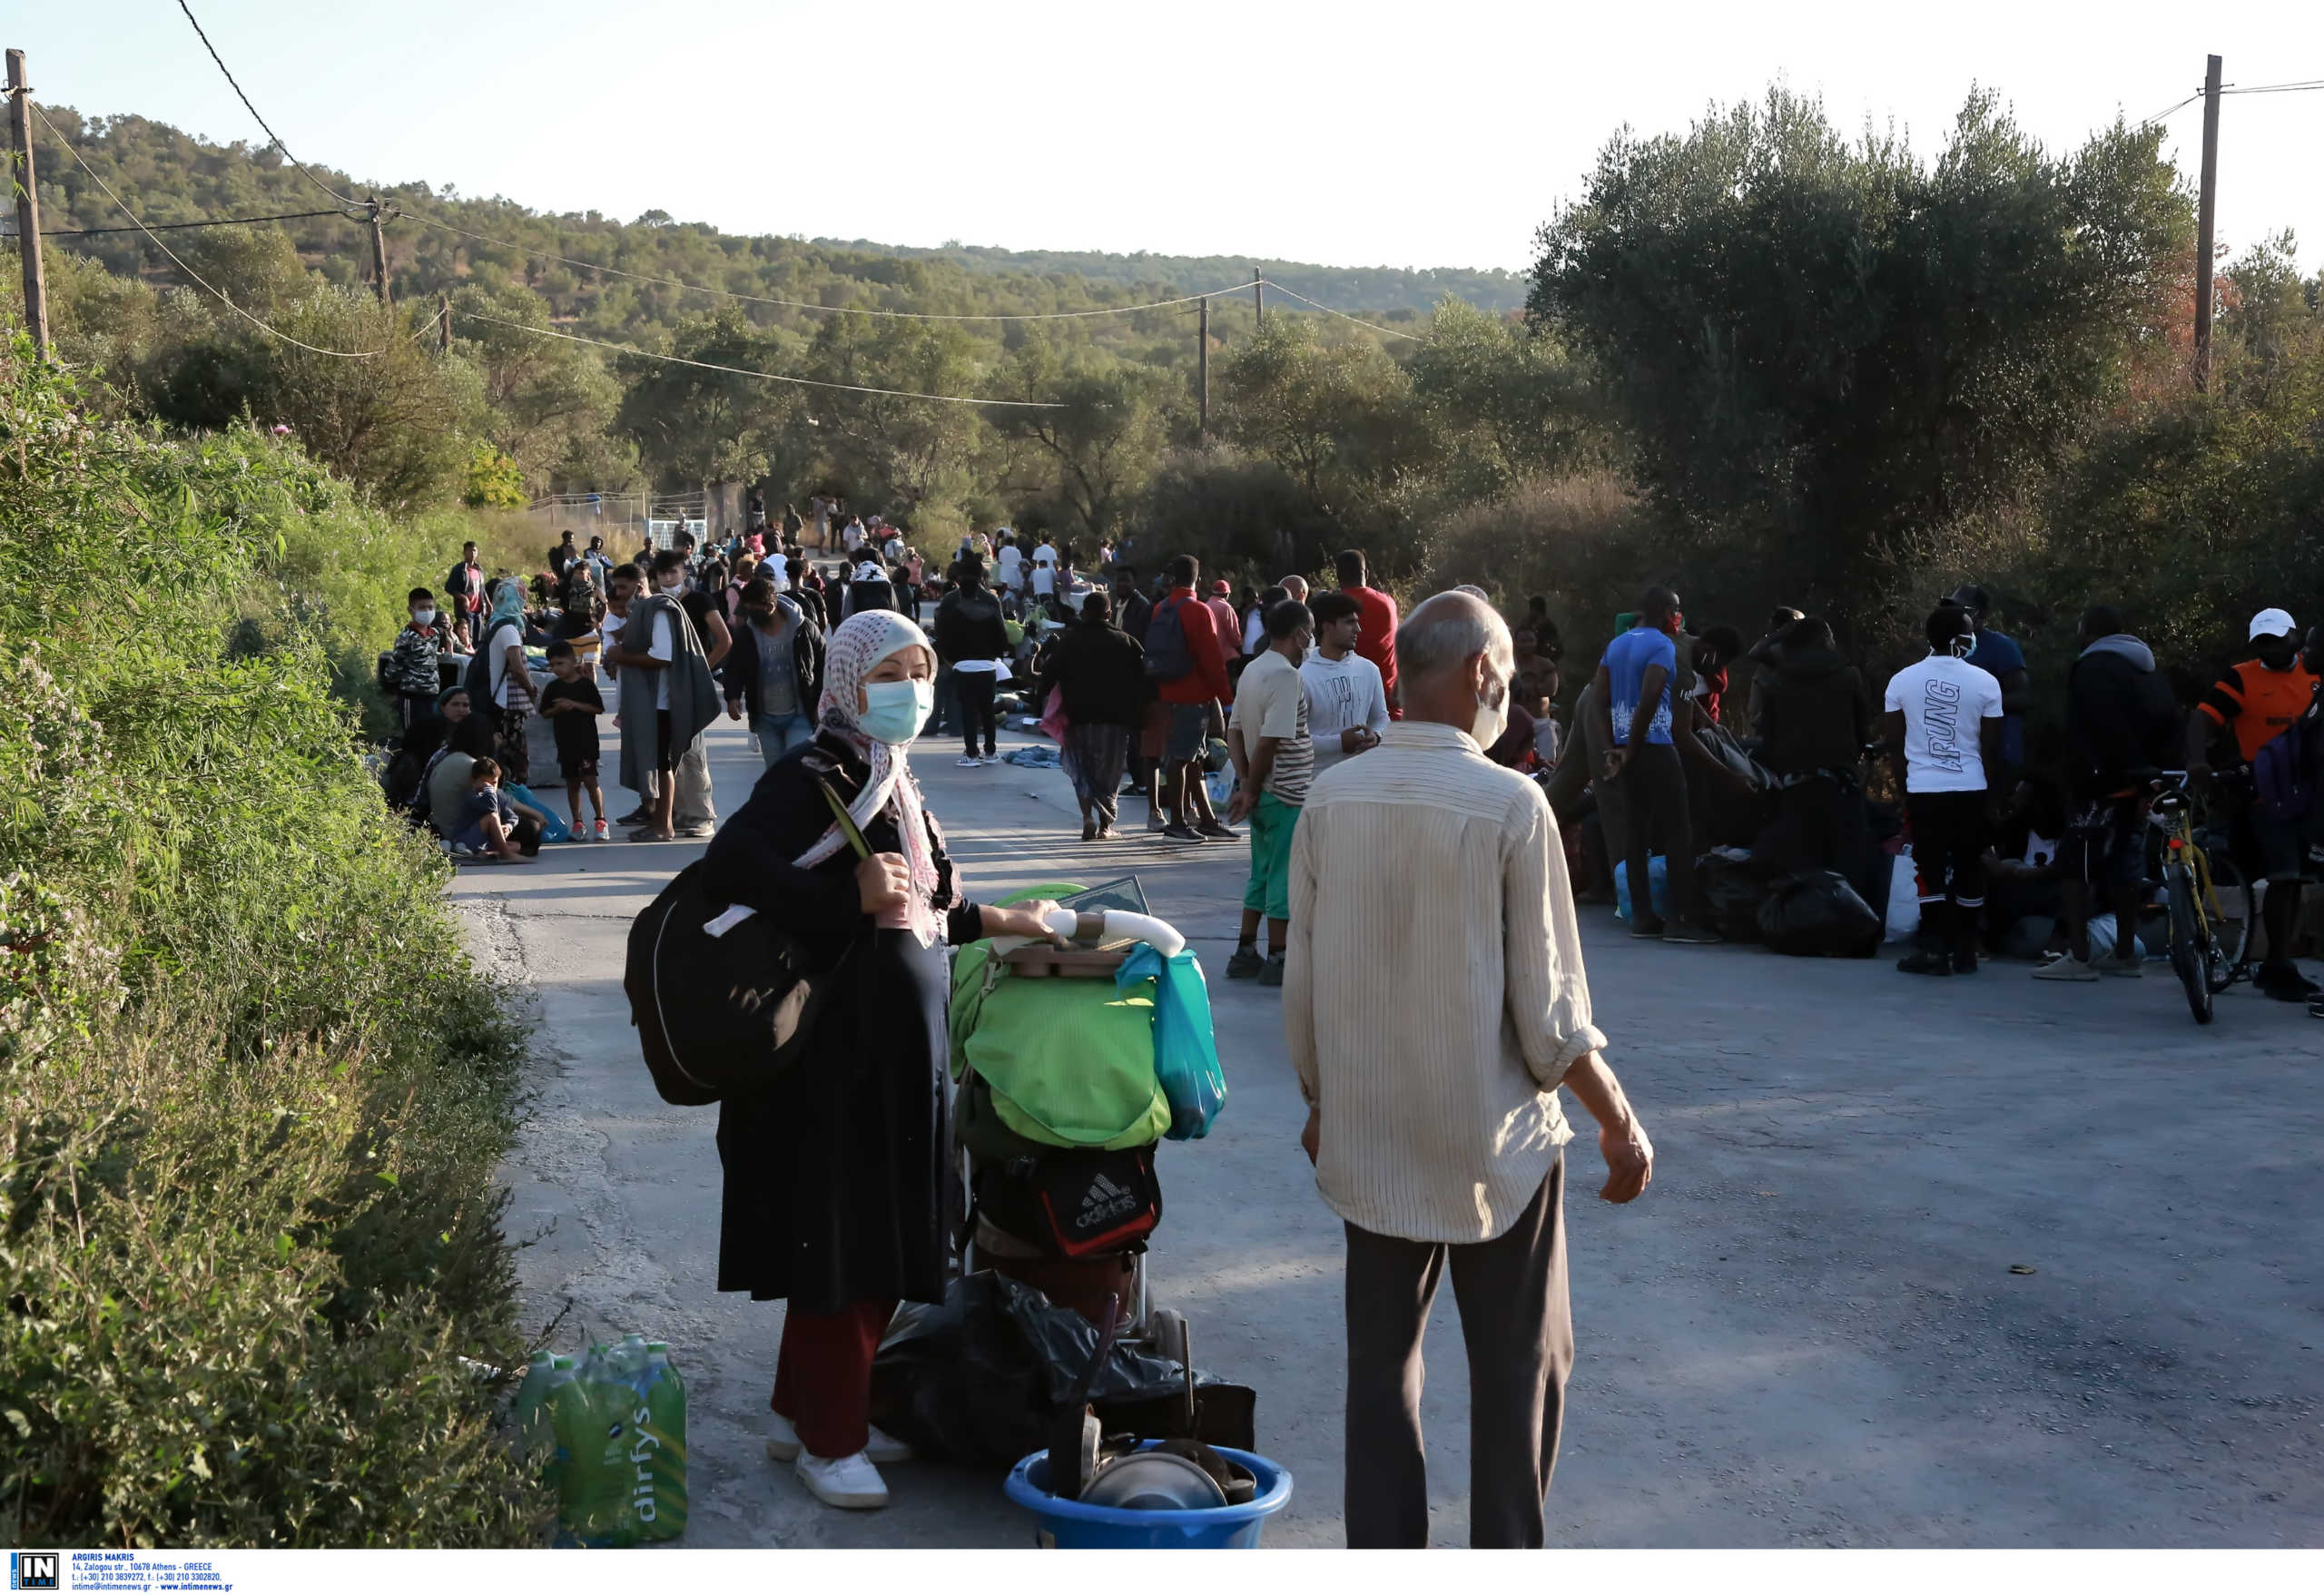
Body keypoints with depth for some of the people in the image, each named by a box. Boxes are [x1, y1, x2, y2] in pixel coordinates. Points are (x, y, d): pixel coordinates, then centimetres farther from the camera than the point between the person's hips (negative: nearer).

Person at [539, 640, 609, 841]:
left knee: (590, 780, -10)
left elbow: (599, 709, -7)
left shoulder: (586, 684, -4)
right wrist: (558, 708, -10)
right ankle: (577, 823, 16)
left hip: (586, 741, -4)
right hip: (565, 743, 4)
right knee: (572, 783, 9)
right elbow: (545, 712, 10)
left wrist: (574, 704, -15)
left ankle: (601, 820, -1)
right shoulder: (553, 688, 6)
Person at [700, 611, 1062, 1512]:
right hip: (836, 1056, -9)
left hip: (896, 1055, 9)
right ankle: (826, 1439, 16)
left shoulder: (892, 781, 14)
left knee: (878, 1241, 16)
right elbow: (732, 862, -28)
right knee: (838, 1245, 1)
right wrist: (853, 896, -28)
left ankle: (804, 1410, 31)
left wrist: (999, 921, 23)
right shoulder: (817, 778, -13)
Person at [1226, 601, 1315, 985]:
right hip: (1287, 793, -9)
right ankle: (1277, 960, 6)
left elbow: (1234, 731, 10)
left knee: (1262, 874, 17)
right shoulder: (1286, 676, -19)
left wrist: (1245, 783, 2)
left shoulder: (1252, 670, 10)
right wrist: (1252, 789, -13)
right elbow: (1270, 740, -24)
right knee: (1285, 877, 0)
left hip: (1263, 793, 9)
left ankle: (1245, 953, 21)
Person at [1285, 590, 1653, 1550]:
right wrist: (1619, 1122, 1)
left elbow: (1301, 982, 3)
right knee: (1520, 1372, 12)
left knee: (1380, 1368, 13)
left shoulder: (1331, 798, -3)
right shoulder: (1510, 805, -15)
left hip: (1365, 1140, 4)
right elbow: (1550, 1012, -13)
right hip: (1495, 1143, -4)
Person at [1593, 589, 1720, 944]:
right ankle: (1681, 919, -7)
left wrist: (1613, 749, 5)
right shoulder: (1662, 645, -9)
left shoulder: (1615, 645, 14)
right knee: (1678, 834, -4)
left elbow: (1600, 701, 9)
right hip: (1655, 750, -7)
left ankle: (1642, 916, 9)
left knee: (1636, 835, 8)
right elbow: (1649, 701, -19)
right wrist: (1631, 751, -11)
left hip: (1624, 751, 8)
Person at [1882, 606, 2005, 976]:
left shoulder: (1902, 681, 0)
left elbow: (1893, 743, 3)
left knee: (1932, 871, 4)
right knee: (1969, 871, 10)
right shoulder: (1984, 683, -4)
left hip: (1923, 790, 0)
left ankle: (1939, 949, 1)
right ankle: (1965, 950, 14)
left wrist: (1904, 788, 13)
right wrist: (1992, 796, 8)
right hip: (1971, 789, 0)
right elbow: (1990, 748, -1)